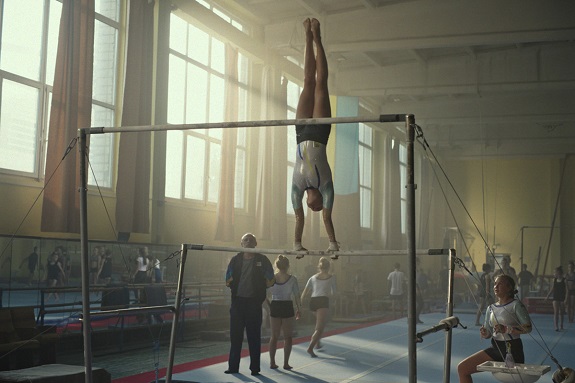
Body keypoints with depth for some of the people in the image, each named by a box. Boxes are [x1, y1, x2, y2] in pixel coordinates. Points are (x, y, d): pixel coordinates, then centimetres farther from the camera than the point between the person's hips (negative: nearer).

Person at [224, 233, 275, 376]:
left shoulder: (262, 260, 3)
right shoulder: (235, 260, 9)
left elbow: (270, 281, 4)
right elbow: (228, 280, 12)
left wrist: (268, 282, -15)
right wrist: (229, 282, -8)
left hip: (254, 301, -2)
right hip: (238, 300, 2)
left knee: (254, 336, 2)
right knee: (235, 335, 5)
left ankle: (255, 368, 8)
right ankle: (233, 366, 13)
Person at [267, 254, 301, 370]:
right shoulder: (292, 279, -7)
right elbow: (297, 296, -6)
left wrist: (268, 304, 8)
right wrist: (298, 309, 5)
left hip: (274, 307, 2)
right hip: (287, 307, -2)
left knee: (274, 336, 13)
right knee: (288, 336, 9)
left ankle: (272, 362, 12)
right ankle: (286, 363, 6)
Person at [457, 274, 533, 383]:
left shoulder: (516, 305, -8)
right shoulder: (491, 308, 10)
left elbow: (528, 328, -15)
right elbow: (488, 334, 13)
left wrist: (506, 329, -24)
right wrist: (484, 333, -11)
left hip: (512, 350, -6)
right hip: (496, 348, 6)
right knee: (462, 368, -2)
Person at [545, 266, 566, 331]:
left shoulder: (564, 280, -8)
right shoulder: (554, 280, 5)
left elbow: (566, 290, -10)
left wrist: (566, 299, -19)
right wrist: (548, 296, 17)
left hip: (562, 298, -3)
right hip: (555, 298, 3)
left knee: (561, 312, 9)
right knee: (556, 312, -8)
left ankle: (561, 326, 24)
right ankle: (556, 326, -13)